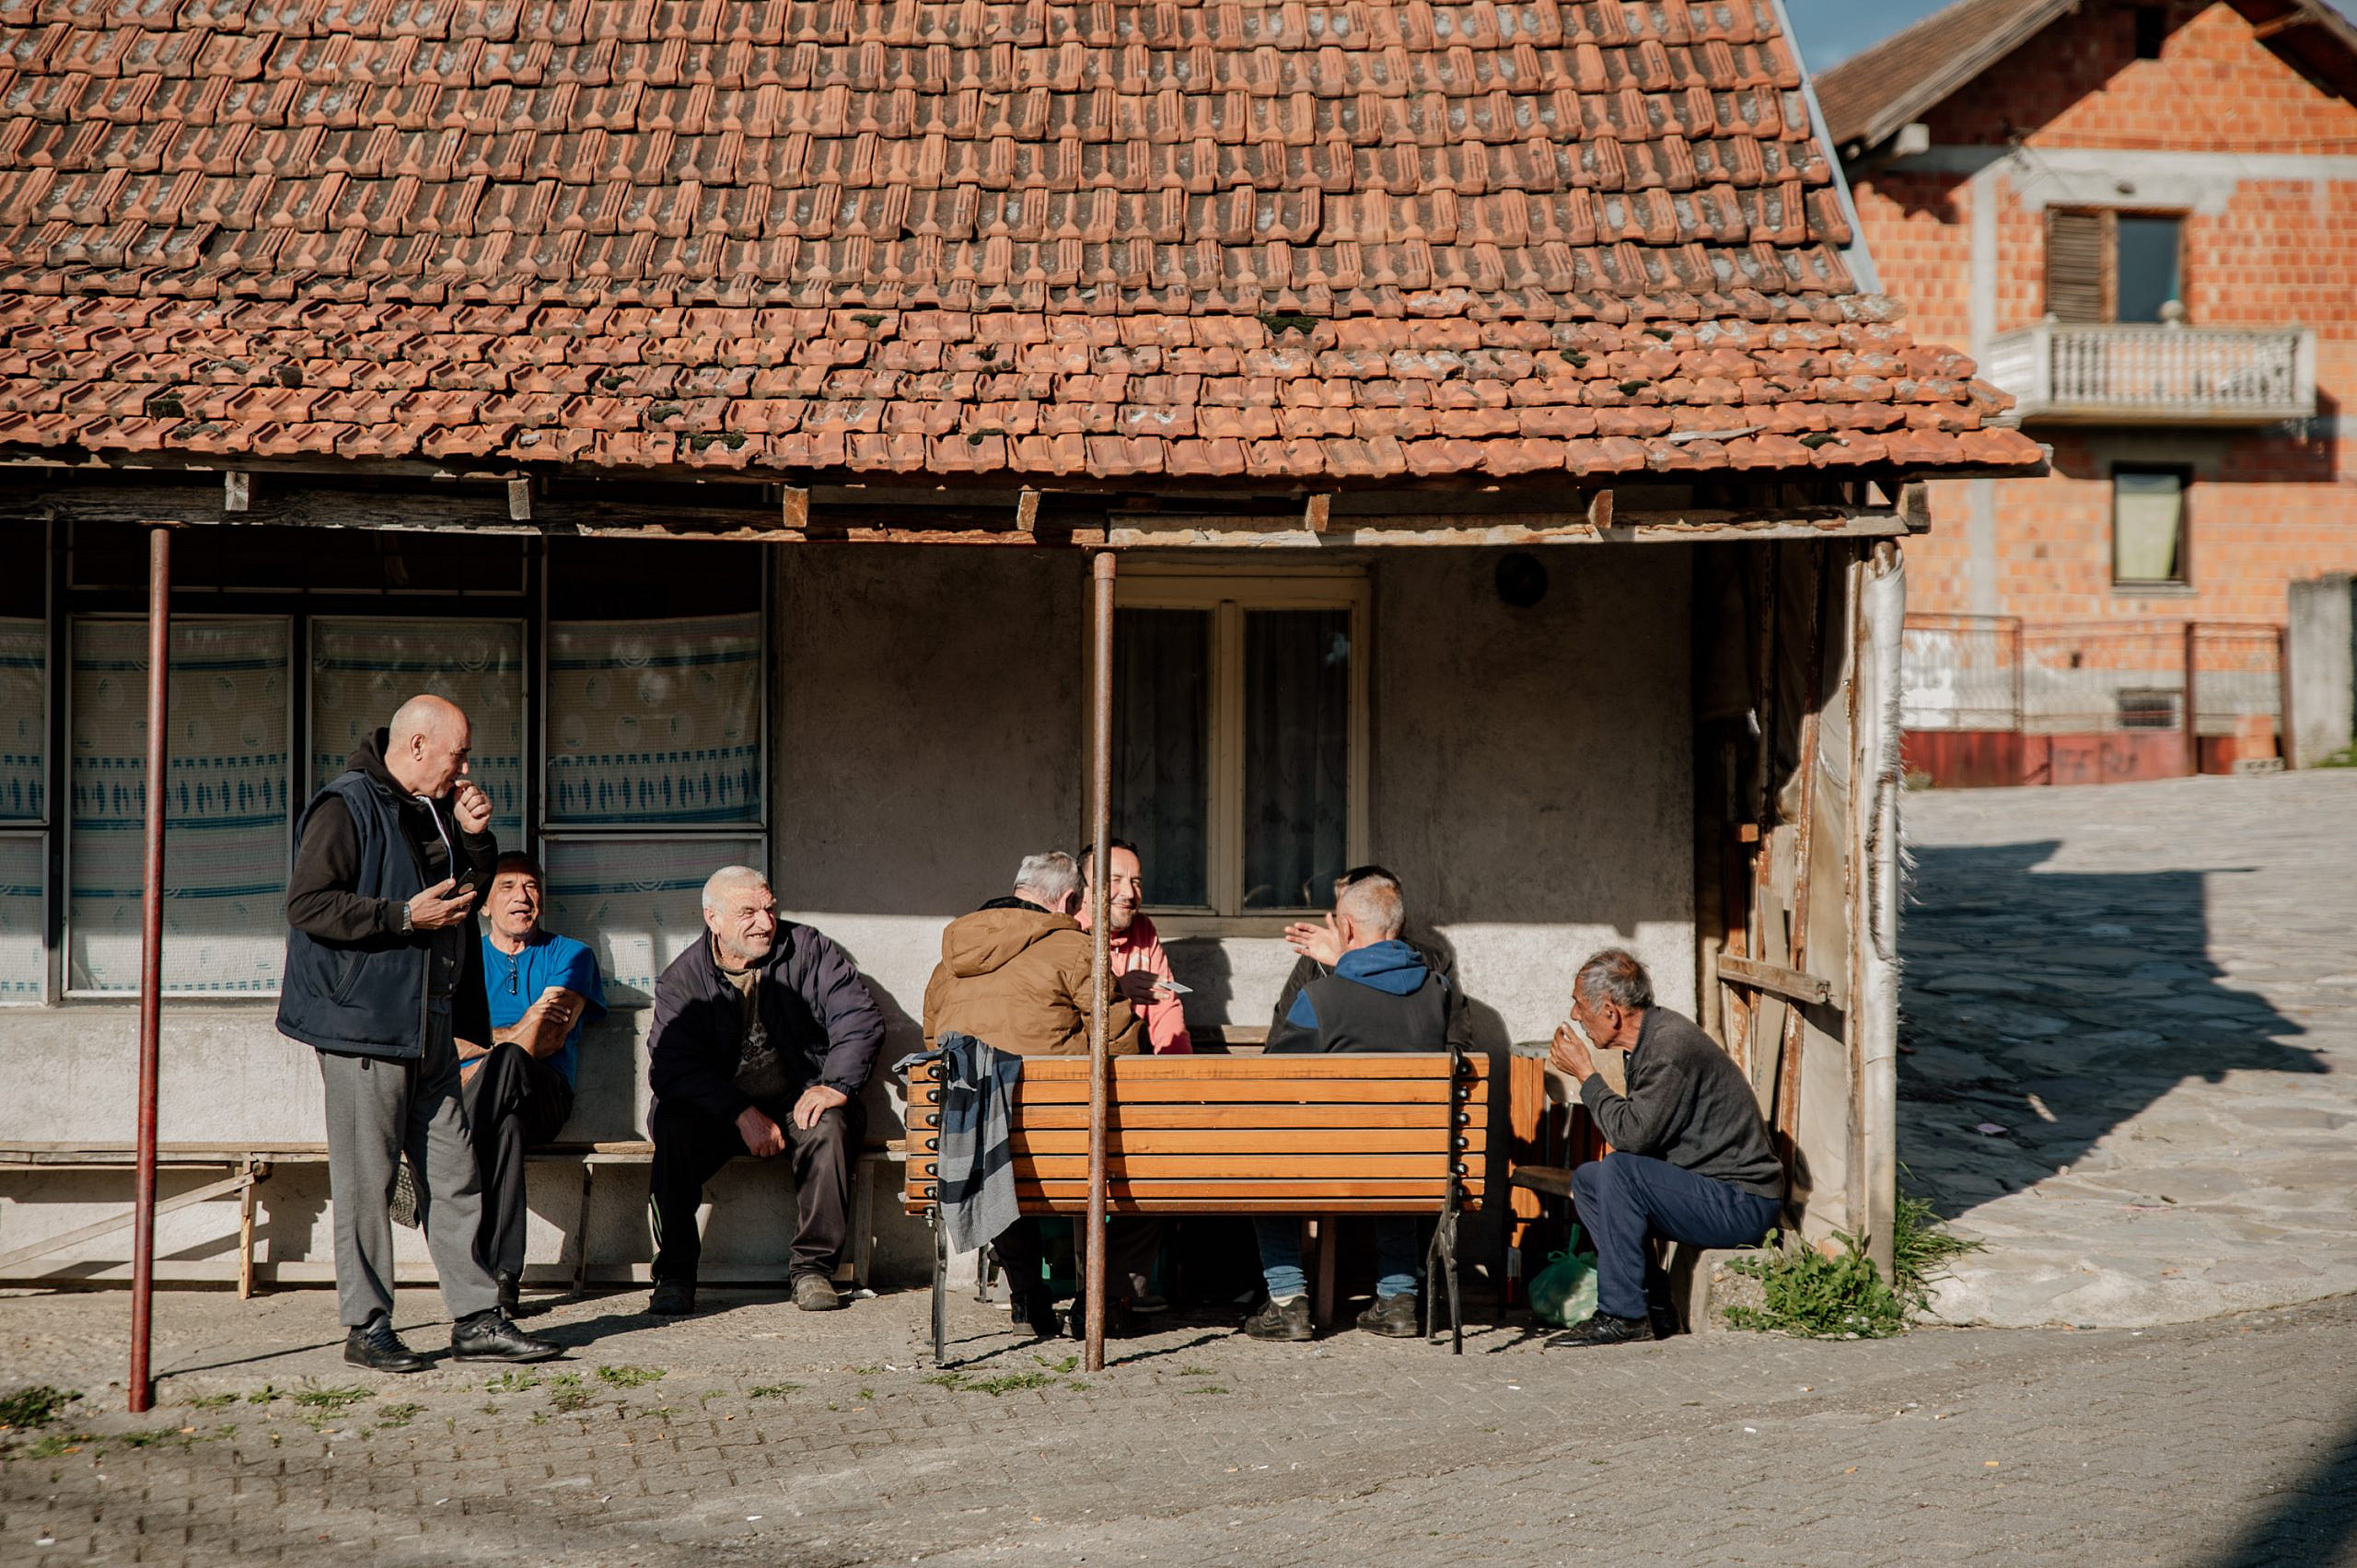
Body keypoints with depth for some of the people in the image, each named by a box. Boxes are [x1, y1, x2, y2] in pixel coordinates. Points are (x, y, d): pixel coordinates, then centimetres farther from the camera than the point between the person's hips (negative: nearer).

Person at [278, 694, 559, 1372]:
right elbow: (308, 904, -17)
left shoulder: (433, 812, 17)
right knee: (367, 1180, -2)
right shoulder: (346, 808, -9)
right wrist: (405, 916, -19)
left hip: (428, 1028, 8)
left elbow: (468, 894, 28)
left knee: (454, 1175, 7)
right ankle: (366, 1326, 6)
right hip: (363, 1024, -8)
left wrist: (475, 838, 10)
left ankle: (475, 1320, 11)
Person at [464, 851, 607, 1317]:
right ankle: (502, 1272, -51)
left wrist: (490, 1044, -11)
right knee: (507, 1127, -40)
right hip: (465, 1098, 1)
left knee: (507, 1061, -40)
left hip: (543, 1095, -1)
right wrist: (519, 1029, -9)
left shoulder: (569, 955, 18)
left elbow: (551, 1039, -1)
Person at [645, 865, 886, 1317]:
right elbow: (671, 1067, -13)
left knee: (828, 1127, -33)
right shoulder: (683, 978, -2)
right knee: (673, 1128, -30)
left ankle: (813, 1267, -22)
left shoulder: (808, 951, 0)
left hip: (799, 1099, 0)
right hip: (718, 1107, 0)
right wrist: (742, 1113, -26)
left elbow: (860, 1019, -5)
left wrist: (835, 1085, -22)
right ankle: (675, 1274, -20)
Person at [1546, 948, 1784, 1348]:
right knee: (1587, 1179, 9)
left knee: (1618, 1171, -26)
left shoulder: (1672, 1046, -20)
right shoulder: (1652, 1037, 10)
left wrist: (1586, 1074, -14)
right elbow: (1637, 1132, 17)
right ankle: (1652, 1301, 5)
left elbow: (1633, 1135, -25)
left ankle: (1624, 1314, -19)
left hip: (1741, 1203, -10)